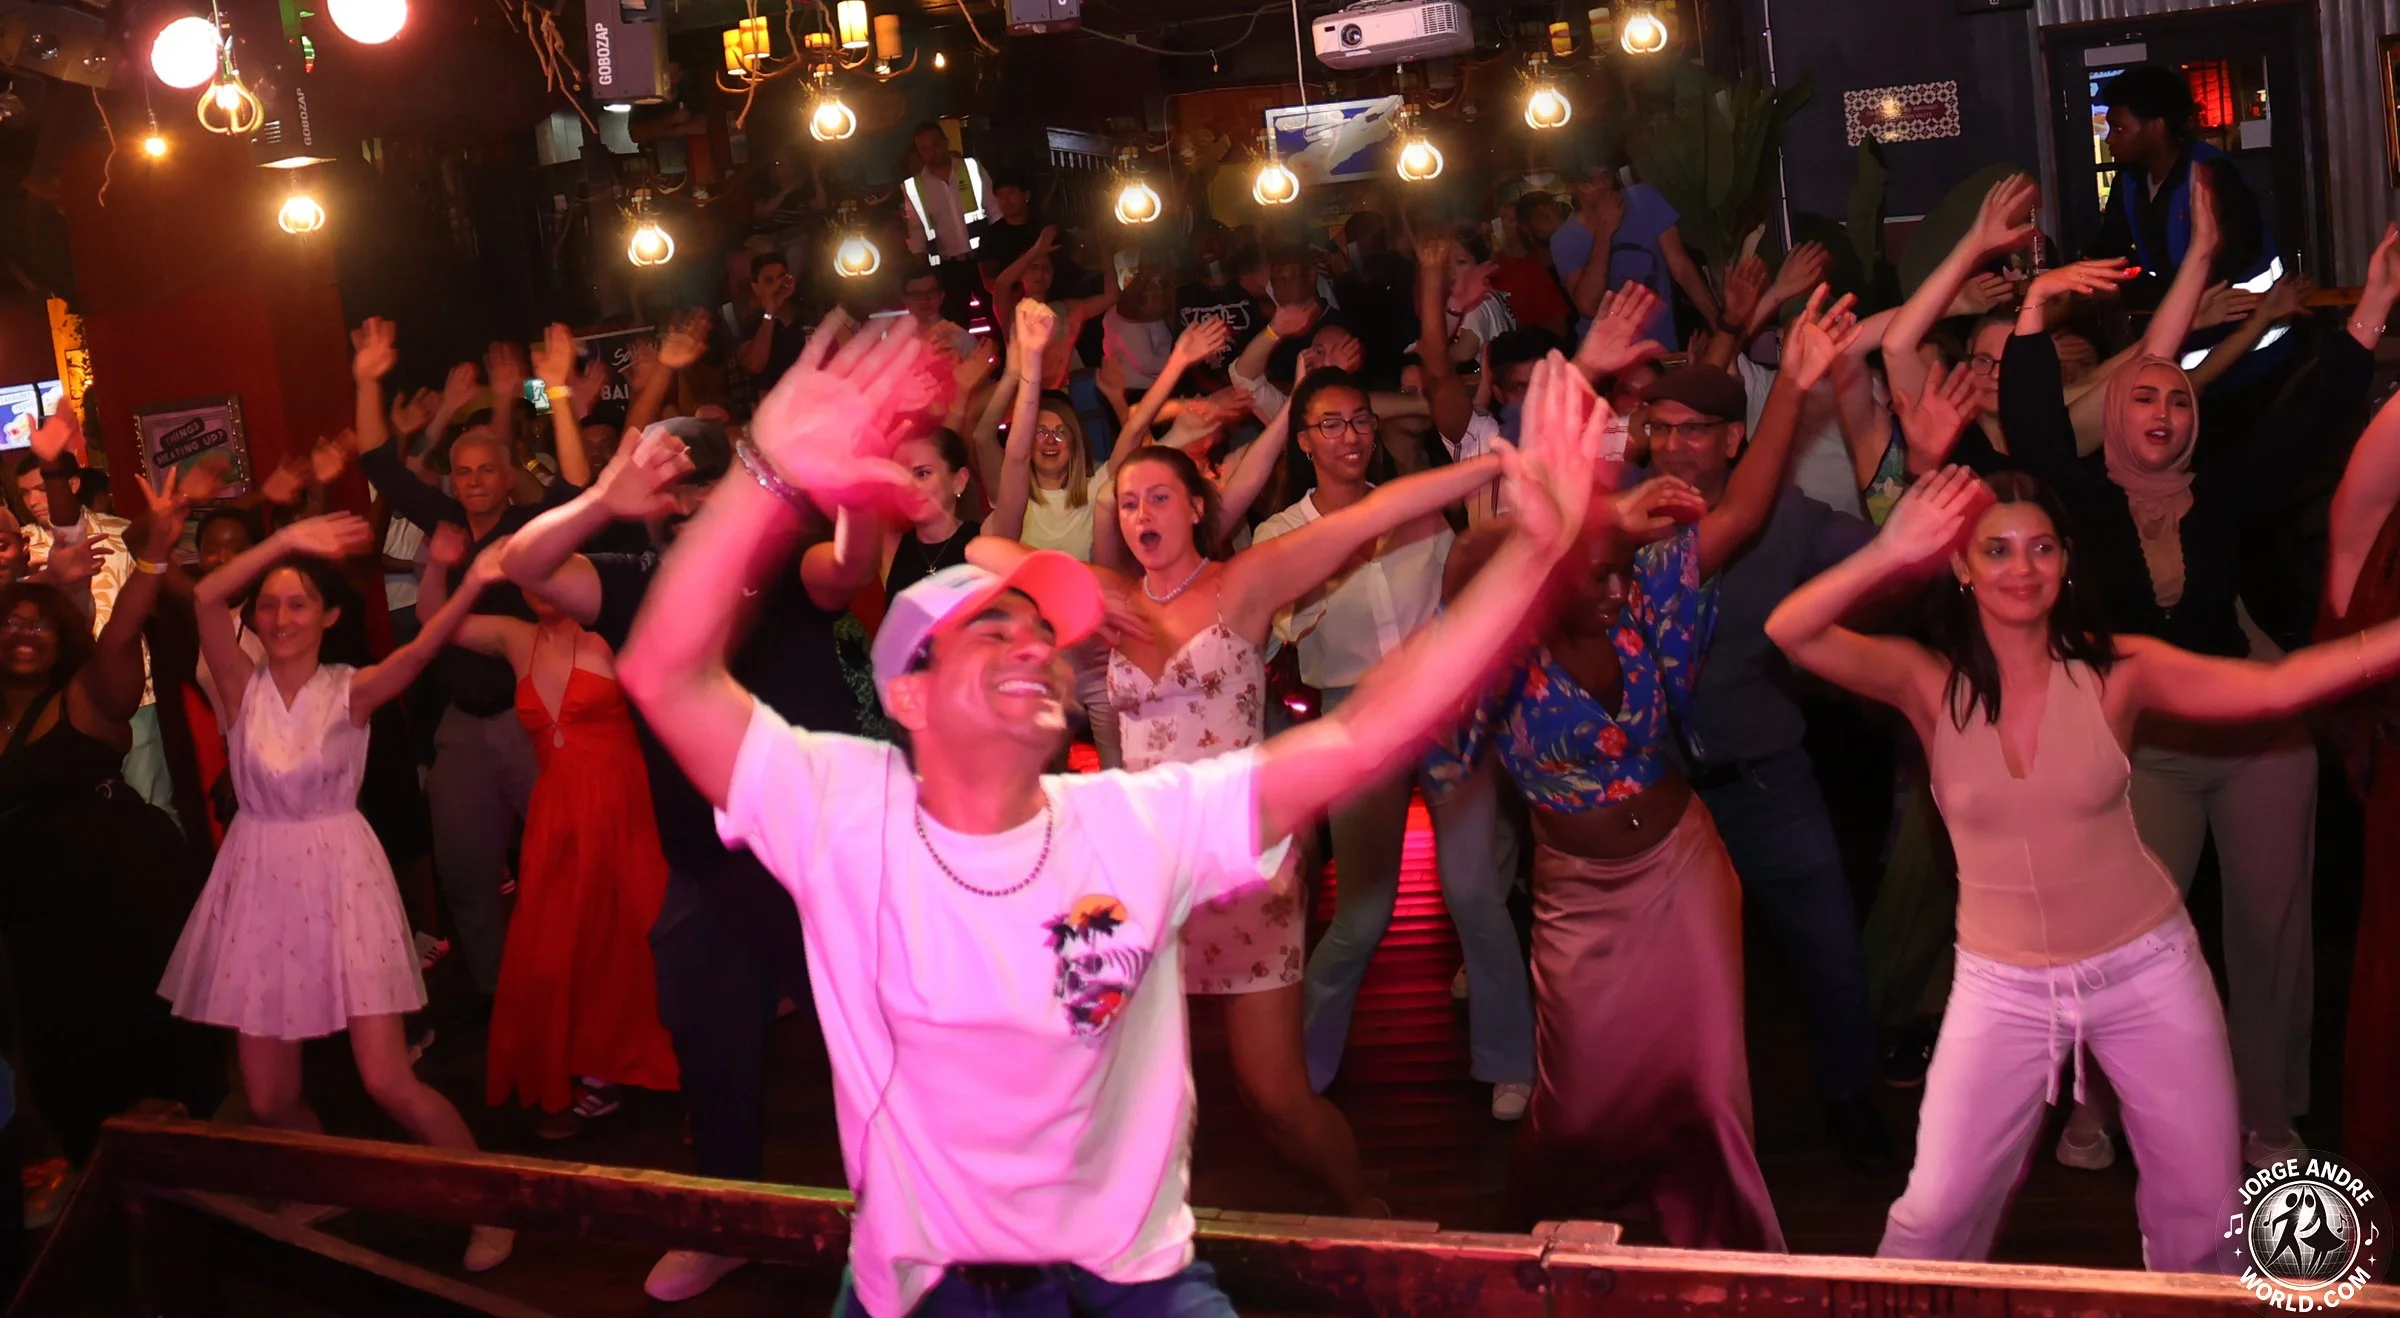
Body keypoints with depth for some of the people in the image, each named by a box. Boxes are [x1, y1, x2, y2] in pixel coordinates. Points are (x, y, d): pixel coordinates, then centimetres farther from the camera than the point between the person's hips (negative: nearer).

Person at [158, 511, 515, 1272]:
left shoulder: (352, 690, -4)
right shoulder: (242, 688, 1)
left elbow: (418, 652, -25)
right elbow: (206, 599, -16)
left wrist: (473, 586, -42)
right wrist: (285, 540, -26)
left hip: (340, 879, -3)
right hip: (262, 882, 3)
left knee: (388, 1083, -9)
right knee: (269, 1101, 5)